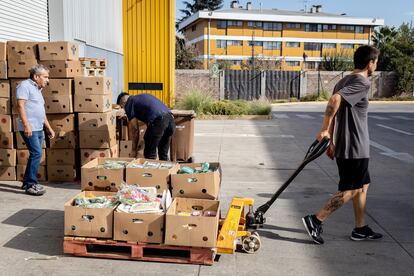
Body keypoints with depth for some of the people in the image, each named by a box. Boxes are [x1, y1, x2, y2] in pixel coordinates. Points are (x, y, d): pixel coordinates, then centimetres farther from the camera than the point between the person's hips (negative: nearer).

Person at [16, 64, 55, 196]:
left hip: (38, 128, 9)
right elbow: (20, 105, -16)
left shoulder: (37, 89, 21)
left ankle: (27, 182, 20)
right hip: (29, 128, -9)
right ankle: (31, 184, -8)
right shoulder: (25, 85, -6)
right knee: (36, 153, -14)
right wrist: (26, 125, -24)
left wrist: (48, 127, 24)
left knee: (35, 154, 11)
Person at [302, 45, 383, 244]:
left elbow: (334, 109, 13)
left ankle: (360, 229, 25)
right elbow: (334, 100, -29)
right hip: (355, 148, -9)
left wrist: (331, 142, 16)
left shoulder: (344, 82, 13)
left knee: (362, 185, 18)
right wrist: (324, 130, -23)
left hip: (343, 146, 9)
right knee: (350, 190, -1)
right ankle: (315, 220, -4)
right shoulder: (362, 82, -15)